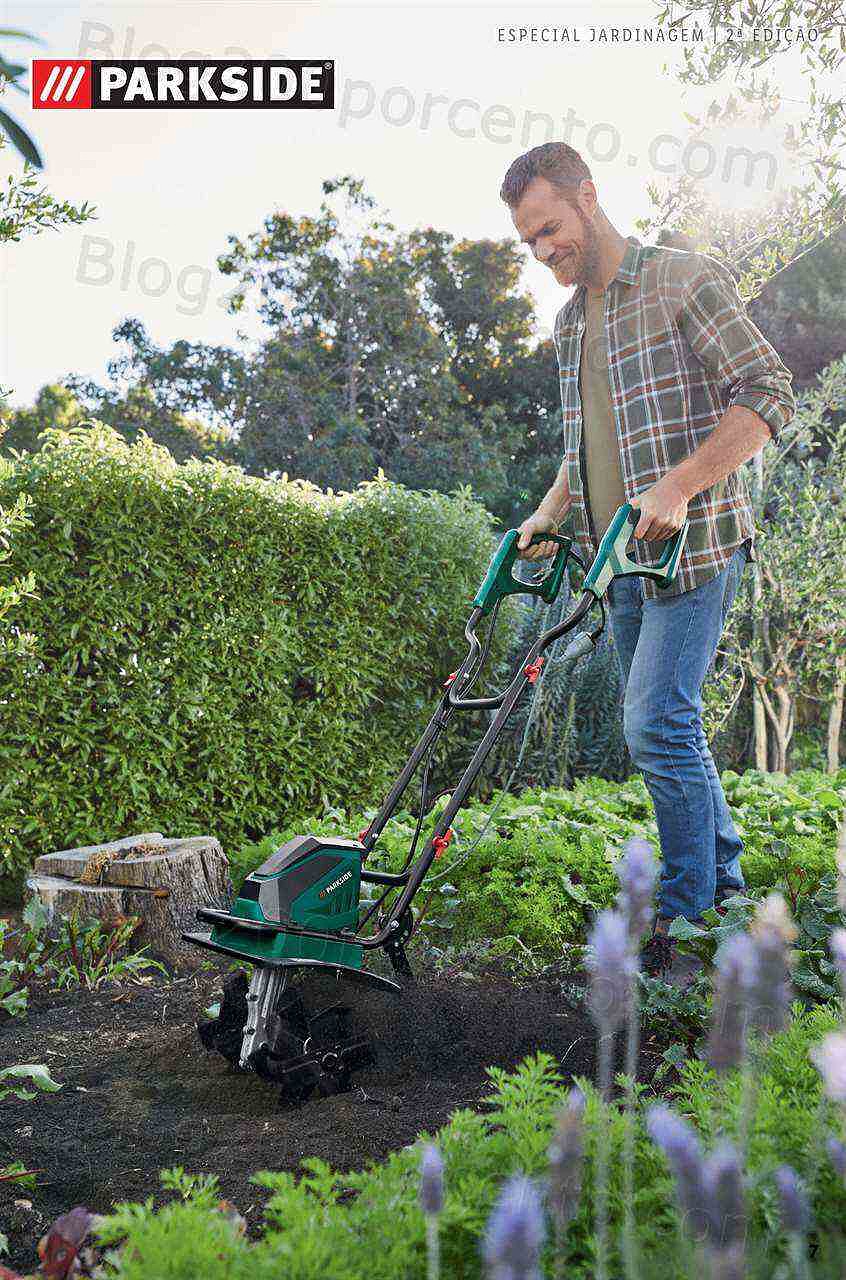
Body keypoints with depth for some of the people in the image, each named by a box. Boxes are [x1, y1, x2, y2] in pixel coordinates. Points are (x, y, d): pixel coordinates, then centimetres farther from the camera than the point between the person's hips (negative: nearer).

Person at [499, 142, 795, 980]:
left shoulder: (686, 281, -7)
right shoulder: (569, 322, 17)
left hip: (693, 547, -8)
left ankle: (687, 918, 2)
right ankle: (722, 871, 29)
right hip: (622, 560, 8)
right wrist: (551, 511, 12)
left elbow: (768, 397, -13)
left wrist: (678, 485, -23)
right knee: (660, 725, 12)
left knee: (657, 724, -12)